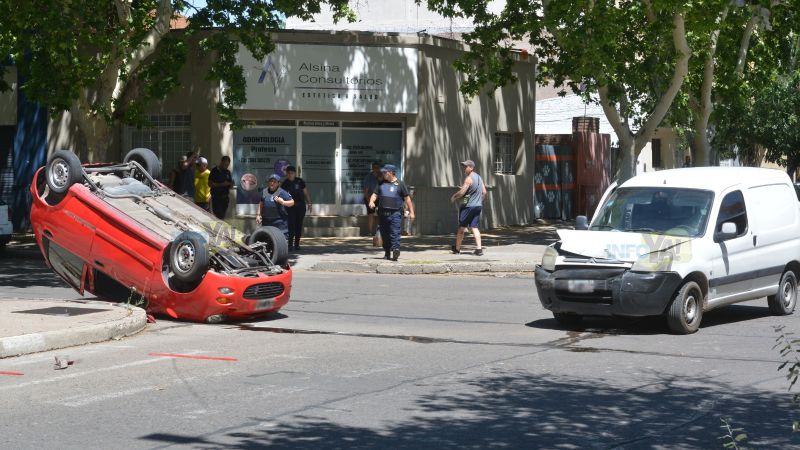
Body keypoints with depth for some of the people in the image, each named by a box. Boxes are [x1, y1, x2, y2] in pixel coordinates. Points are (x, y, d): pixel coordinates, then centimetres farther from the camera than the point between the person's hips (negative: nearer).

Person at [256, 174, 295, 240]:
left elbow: (292, 202, -9)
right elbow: (261, 204, 21)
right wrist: (258, 214, 16)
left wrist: (283, 202, -26)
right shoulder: (264, 191, 9)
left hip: (279, 220, -6)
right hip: (266, 220, 6)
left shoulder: (281, 192, -9)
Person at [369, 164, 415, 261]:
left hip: (395, 213, -5)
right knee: (384, 234, 9)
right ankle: (387, 253, 19)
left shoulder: (400, 184, 3)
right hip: (382, 213, 5)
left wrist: (411, 211, 1)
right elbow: (375, 194, 13)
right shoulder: (382, 184, 16)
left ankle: (396, 249, -29)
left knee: (395, 232, -18)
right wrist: (371, 201, -9)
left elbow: (407, 198, 4)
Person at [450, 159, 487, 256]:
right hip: (478, 206, 8)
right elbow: (484, 192, 14)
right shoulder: (479, 177, 12)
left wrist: (453, 197, -2)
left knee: (461, 227, 6)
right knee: (474, 227, 5)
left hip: (468, 206, -8)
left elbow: (462, 192, -19)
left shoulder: (469, 178, -15)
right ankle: (479, 249, -7)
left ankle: (457, 248, 16)